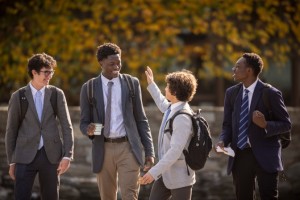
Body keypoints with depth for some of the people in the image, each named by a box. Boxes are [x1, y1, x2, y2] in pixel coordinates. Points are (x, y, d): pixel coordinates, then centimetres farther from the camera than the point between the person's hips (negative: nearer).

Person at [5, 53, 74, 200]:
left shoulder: (57, 94, 4)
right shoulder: (18, 97, 1)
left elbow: (67, 127, 3)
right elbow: (11, 131, 6)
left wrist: (67, 156, -7)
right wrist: (11, 162, 5)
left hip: (51, 155, 1)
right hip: (26, 156, -1)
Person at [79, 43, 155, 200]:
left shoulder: (132, 83, 2)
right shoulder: (89, 88, 2)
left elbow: (141, 120, 6)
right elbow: (84, 122, 5)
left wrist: (149, 151, 2)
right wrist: (88, 129, -20)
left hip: (128, 148, -1)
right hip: (103, 150, 1)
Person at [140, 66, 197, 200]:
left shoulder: (182, 118, -25)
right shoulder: (172, 108, 4)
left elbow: (175, 151, -29)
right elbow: (163, 105, 32)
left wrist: (154, 172, -29)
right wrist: (151, 85, 39)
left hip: (179, 176, -10)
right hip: (165, 172, 10)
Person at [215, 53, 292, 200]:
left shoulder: (270, 93, -7)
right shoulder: (231, 93, 9)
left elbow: (286, 124, -4)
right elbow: (228, 124, 12)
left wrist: (265, 125, -22)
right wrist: (223, 141, -8)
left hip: (264, 156, -5)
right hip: (239, 156, 5)